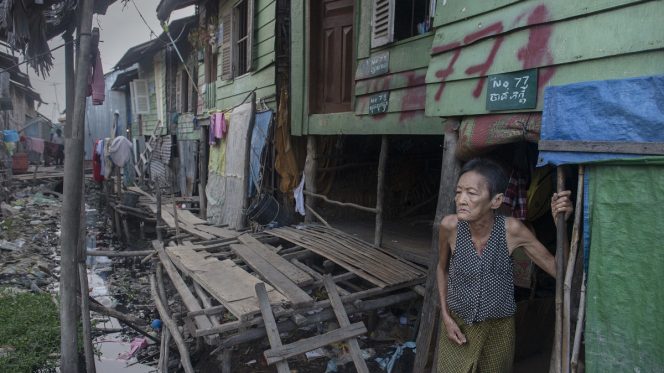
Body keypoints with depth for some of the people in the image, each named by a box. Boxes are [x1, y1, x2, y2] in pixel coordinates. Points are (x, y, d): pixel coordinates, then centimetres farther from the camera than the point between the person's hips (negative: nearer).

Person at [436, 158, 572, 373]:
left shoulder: (511, 230, -21)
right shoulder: (450, 226, -19)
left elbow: (558, 269, -13)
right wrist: (446, 317, -4)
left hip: (498, 330, 0)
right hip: (457, 324, 0)